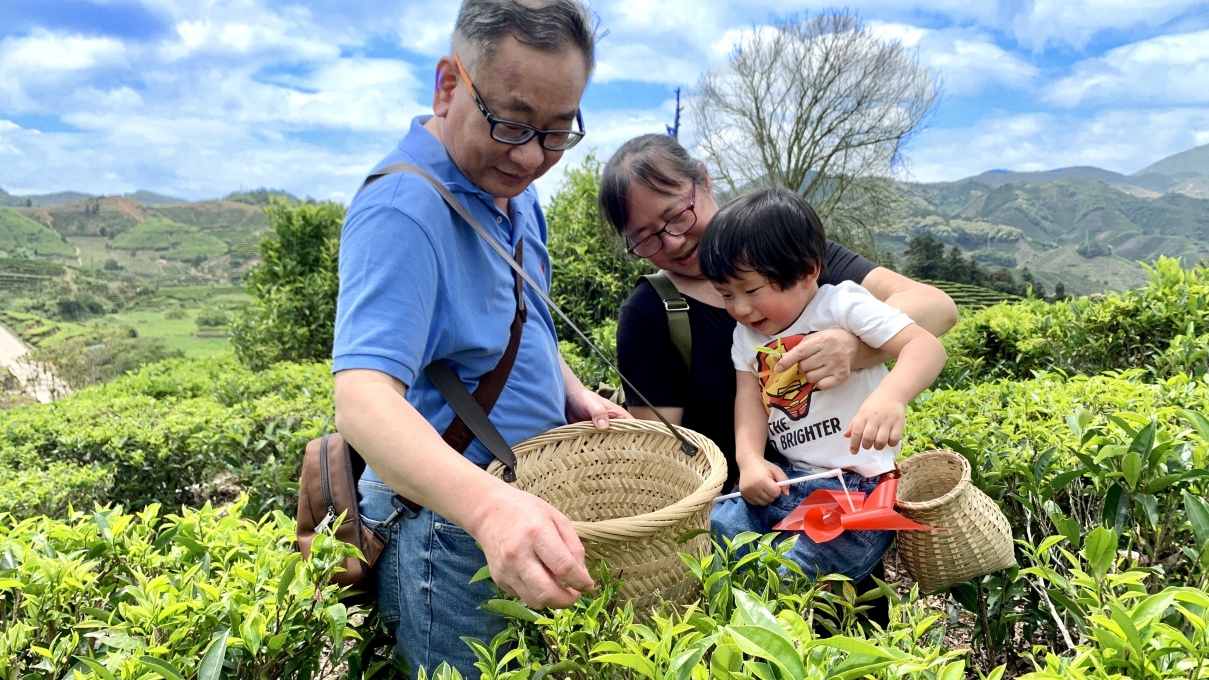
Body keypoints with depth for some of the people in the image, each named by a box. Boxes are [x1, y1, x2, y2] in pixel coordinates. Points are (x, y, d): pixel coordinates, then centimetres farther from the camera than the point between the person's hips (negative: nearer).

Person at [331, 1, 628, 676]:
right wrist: (489, 505, -51)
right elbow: (364, 399, -35)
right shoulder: (402, 209, -25)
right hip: (450, 534, -8)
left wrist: (578, 397, 1)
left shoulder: (515, 191, 5)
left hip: (526, 513, 8)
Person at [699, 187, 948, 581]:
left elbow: (927, 347, -20)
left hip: (859, 489, -6)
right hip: (780, 480, 6)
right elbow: (749, 401, 2)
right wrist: (750, 461, -16)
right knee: (713, 527, -16)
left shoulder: (842, 305, -10)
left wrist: (891, 396, -40)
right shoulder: (746, 336, 11)